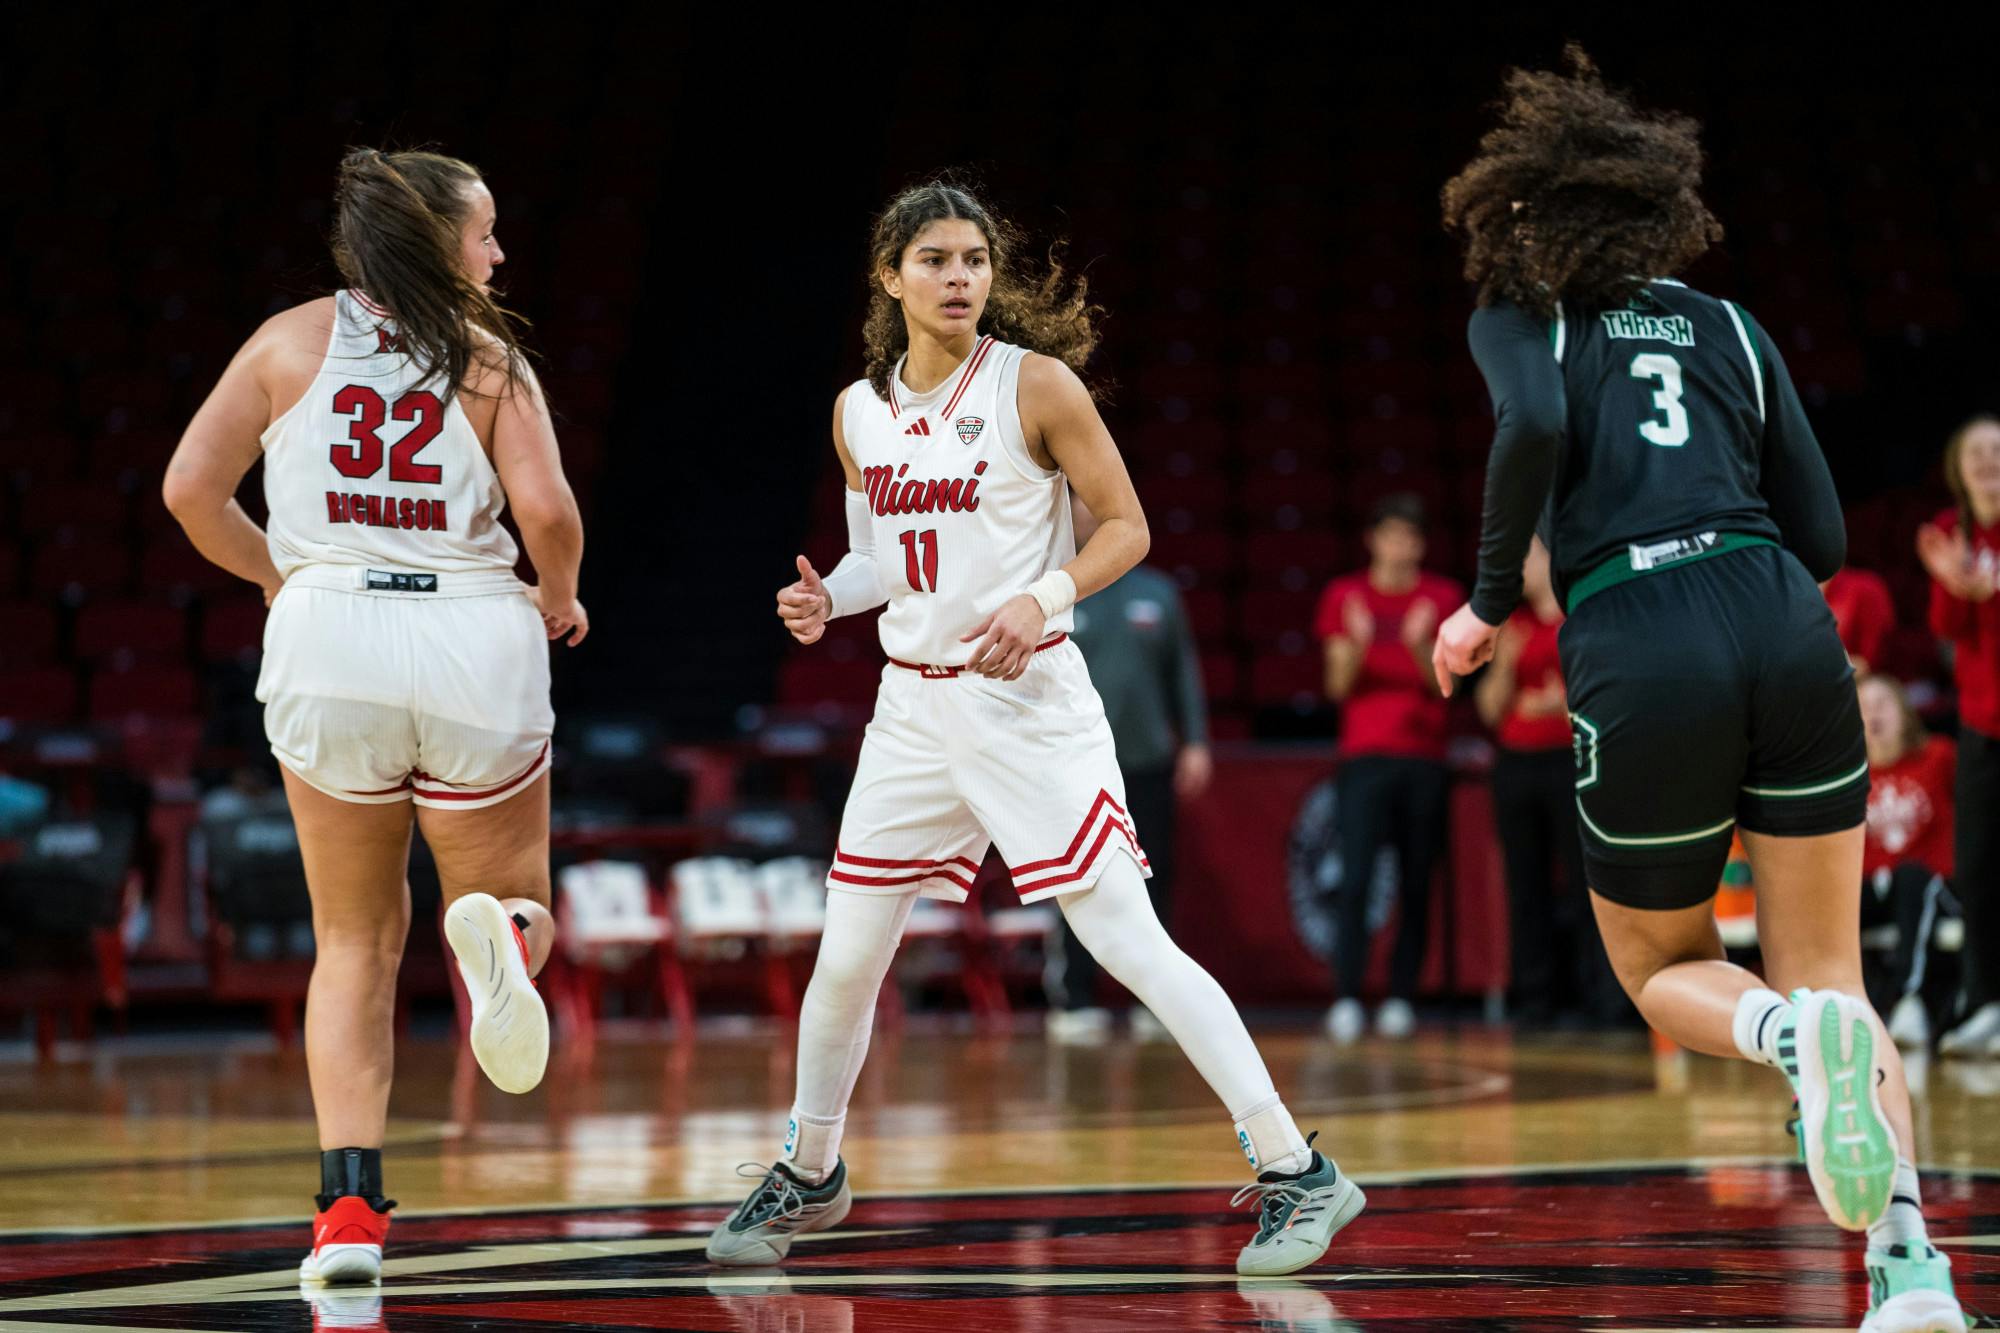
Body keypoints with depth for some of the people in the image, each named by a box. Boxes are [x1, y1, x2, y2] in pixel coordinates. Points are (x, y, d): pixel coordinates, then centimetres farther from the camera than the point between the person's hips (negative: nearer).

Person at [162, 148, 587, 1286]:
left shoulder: (290, 341, 7)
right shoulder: (492, 359, 2)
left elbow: (192, 489, 3)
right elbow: (546, 508, -10)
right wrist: (560, 598, 10)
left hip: (328, 637, 2)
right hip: (475, 637, -2)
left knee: (357, 943, 15)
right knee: (516, 903, 17)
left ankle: (351, 1211, 3)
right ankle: (498, 937, -24)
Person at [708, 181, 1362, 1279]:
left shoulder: (1036, 384, -8)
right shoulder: (860, 410, 7)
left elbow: (1126, 526, -4)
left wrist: (1043, 599, -20)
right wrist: (826, 599, -1)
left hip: (1028, 697, -5)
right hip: (912, 704, 5)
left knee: (1129, 943, -12)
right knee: (845, 960, 9)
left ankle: (1296, 1172, -8)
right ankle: (808, 1174, 32)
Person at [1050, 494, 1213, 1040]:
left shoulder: (1157, 592, 10)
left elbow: (1184, 670, 11)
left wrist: (1195, 742, 4)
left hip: (1149, 763, 2)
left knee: (1154, 884, 4)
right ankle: (1075, 1000, 3)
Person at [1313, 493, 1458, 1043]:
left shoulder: (1442, 598, 8)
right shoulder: (1345, 596, 8)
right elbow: (1338, 685, 3)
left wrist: (1420, 645, -16)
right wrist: (1356, 646, -17)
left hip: (1424, 759, 1)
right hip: (1364, 755, -1)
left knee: (1415, 888, 0)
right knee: (1355, 880, -12)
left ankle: (1401, 998, 4)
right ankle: (1347, 1000, -15)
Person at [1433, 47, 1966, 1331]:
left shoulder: (1521, 314, 11)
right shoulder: (1731, 325, 20)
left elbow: (1536, 424, -12)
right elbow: (1821, 534, 15)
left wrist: (1491, 602, 0)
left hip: (1641, 659, -3)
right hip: (1789, 634, 3)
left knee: (1663, 969, 21)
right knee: (1830, 975, 11)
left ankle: (1799, 1036, -15)